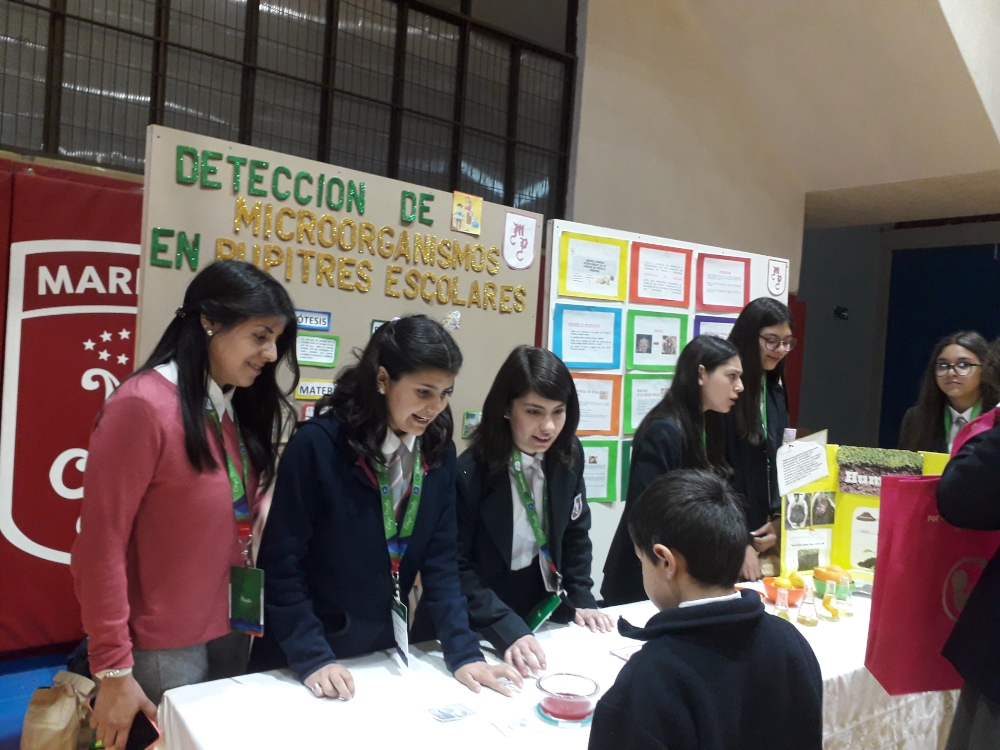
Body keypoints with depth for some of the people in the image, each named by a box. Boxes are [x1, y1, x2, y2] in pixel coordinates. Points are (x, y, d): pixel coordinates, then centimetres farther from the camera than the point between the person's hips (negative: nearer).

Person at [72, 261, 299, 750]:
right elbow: (100, 546, -16)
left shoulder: (237, 407, 6)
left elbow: (234, 521, 8)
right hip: (164, 649, -7)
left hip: (231, 632, 7)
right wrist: (113, 669, -14)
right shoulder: (143, 406, -17)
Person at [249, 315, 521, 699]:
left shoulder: (438, 452, -5)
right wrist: (312, 658, -20)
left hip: (385, 653, 5)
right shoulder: (317, 445, -19)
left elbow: (440, 560, -3)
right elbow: (281, 561, -16)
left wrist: (465, 653, -11)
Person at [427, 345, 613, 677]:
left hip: (540, 619, 5)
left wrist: (580, 599, -2)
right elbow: (455, 567, -19)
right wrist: (506, 630, -26)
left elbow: (575, 532, 5)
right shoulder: (468, 473, -22)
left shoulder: (568, 457, -7)